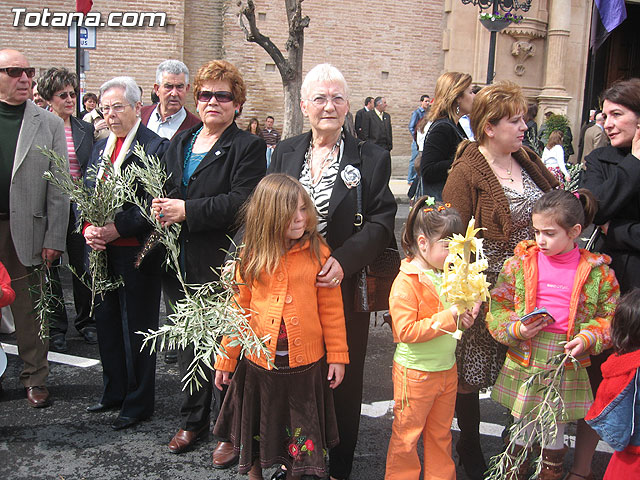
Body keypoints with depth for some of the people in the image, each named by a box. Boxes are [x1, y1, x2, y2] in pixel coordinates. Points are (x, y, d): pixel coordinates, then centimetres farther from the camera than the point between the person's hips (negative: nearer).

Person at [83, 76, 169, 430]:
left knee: (137, 330, 4)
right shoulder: (100, 147, 14)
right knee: (107, 324, 17)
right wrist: (88, 228, -5)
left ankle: (138, 404, 19)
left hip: (136, 252, -7)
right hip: (101, 252, 8)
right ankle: (114, 393, 35)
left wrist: (117, 229, -21)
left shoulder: (155, 148, -10)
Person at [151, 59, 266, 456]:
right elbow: (163, 191, 20)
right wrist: (161, 208, -3)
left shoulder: (248, 147, -7)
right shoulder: (179, 143, 15)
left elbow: (242, 202, -19)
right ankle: (193, 420, 35)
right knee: (189, 342, 17)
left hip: (222, 266, -6)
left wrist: (186, 211, -21)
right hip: (183, 264, 7)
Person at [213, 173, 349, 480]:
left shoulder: (317, 253, -8)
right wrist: (225, 360, 4)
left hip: (306, 363, -1)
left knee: (300, 440, 15)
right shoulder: (251, 257, -5)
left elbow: (331, 308, -4)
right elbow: (239, 309, 1)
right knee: (257, 430, 21)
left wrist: (337, 355, -3)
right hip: (260, 363, 2)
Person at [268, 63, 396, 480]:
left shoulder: (372, 159, -1)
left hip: (345, 286, -2)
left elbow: (381, 223, -7)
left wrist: (343, 260, -19)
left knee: (342, 379, 8)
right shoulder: (284, 153, 9)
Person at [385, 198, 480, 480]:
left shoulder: (448, 274, 6)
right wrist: (449, 317, -27)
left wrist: (467, 315, 0)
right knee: (406, 437, 9)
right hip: (415, 372, -7)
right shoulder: (405, 282, -21)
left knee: (441, 434, 22)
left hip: (447, 369, 8)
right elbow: (406, 331, -26)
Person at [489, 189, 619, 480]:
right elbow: (497, 305, 0)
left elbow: (610, 315, 4)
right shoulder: (520, 262, -3)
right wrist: (515, 328, -17)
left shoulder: (597, 272, -4)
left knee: (556, 430, 16)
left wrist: (589, 337, -13)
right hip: (524, 360, 1)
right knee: (521, 429, 14)